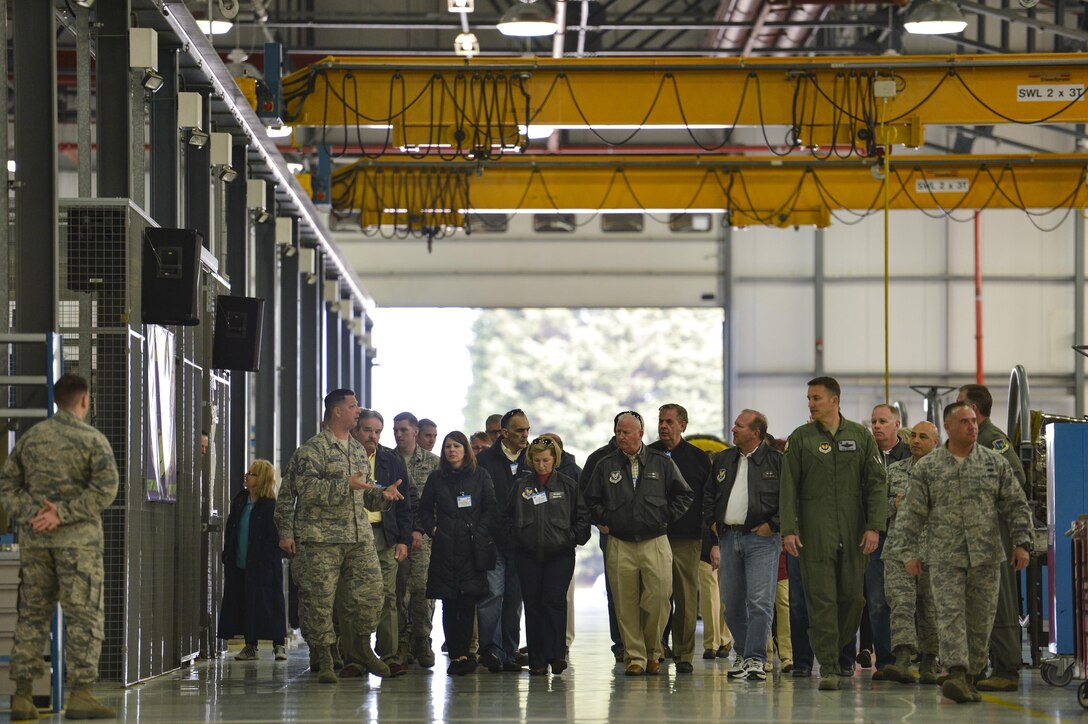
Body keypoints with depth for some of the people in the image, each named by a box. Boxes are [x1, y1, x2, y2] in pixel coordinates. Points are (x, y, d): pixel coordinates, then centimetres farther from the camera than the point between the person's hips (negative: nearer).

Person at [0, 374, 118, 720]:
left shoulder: (30, 437, 10)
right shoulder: (93, 439, -4)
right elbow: (105, 487, -15)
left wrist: (29, 514, -5)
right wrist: (63, 514, -15)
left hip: (34, 537, 5)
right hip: (78, 537, -4)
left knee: (31, 614, 9)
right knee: (84, 615, -1)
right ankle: (80, 695, -6)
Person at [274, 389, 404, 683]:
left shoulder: (359, 450, 18)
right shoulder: (313, 449, -6)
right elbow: (306, 489, -18)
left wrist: (383, 495, 4)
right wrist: (346, 485, -20)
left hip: (360, 537, 6)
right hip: (321, 539, -6)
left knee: (371, 592, 2)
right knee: (319, 599, -3)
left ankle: (364, 647, 20)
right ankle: (324, 659, 6)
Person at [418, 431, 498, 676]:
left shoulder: (480, 476, 7)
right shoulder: (436, 478, 12)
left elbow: (491, 509, 5)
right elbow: (425, 509, 16)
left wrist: (480, 531, -6)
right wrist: (433, 530, 1)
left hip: (473, 547, -1)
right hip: (445, 547, 2)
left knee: (468, 601, -7)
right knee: (449, 604, -2)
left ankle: (459, 655, -5)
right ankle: (459, 655, 2)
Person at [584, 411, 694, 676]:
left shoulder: (661, 463, 6)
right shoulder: (606, 466, 8)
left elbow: (684, 495, 14)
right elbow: (591, 500, 18)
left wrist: (667, 517, 6)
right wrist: (604, 521, 6)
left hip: (656, 544, -1)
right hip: (620, 547, 1)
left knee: (658, 601, -6)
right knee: (626, 605, -1)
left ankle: (653, 653, 12)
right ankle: (635, 657, 6)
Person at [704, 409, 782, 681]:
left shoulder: (776, 461, -3)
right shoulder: (723, 460, 14)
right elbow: (708, 495, 25)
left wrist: (772, 525, -10)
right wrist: (713, 522, 12)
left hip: (761, 539, -6)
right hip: (728, 537, 6)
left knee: (759, 602, -11)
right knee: (732, 603, 8)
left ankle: (755, 659, -10)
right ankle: (743, 654, 21)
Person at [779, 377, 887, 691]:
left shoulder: (860, 436, 8)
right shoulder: (800, 439, 5)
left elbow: (876, 484, 6)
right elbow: (788, 487, 2)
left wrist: (874, 526, -5)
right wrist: (788, 529, -7)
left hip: (854, 532, 2)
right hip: (815, 532, -2)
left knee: (853, 596, 2)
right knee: (821, 600, -6)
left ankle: (838, 650, 25)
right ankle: (829, 668, -6)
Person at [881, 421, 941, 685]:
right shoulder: (894, 471, 14)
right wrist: (895, 505, -4)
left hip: (934, 551, -1)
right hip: (899, 549, 1)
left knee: (930, 608, 3)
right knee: (901, 603, -13)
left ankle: (929, 663, 15)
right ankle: (903, 660, -23)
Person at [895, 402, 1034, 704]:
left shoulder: (996, 463, 8)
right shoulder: (926, 468, 4)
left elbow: (1017, 506, 9)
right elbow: (912, 514, 6)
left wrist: (1022, 543, 0)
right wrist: (911, 552, 0)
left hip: (986, 557, 2)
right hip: (945, 558, -2)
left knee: (980, 619, 3)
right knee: (950, 615, -14)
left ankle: (970, 678, 13)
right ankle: (957, 674, -23)